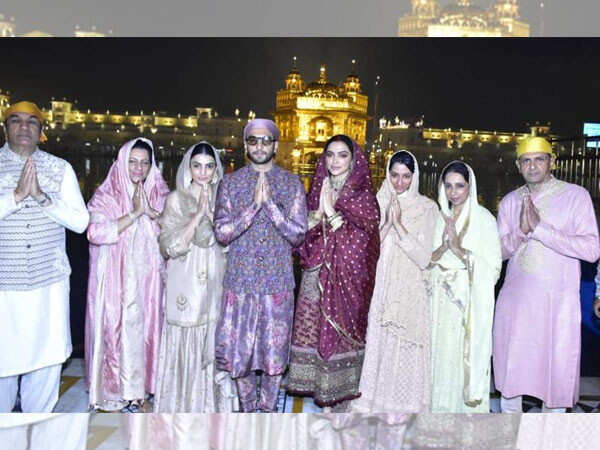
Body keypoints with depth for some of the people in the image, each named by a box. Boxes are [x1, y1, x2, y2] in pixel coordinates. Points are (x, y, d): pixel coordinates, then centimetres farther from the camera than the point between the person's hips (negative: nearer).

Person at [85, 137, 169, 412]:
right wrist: (134, 213, -18)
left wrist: (151, 212, -16)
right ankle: (117, 390, 12)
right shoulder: (106, 196, -2)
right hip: (117, 279, -2)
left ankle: (141, 386, 22)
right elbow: (96, 233, -17)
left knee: (147, 327, 5)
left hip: (149, 278, 3)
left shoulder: (160, 195, 8)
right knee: (116, 328, -2)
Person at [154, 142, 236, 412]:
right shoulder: (176, 199, -2)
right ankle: (183, 405, 17)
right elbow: (172, 246, -11)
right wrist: (198, 213, -17)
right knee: (186, 346, 2)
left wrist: (210, 212, -11)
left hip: (216, 286, 3)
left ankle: (213, 405, 21)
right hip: (186, 287, -3)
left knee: (215, 346, 6)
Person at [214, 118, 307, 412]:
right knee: (239, 351, 8)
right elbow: (221, 233, -6)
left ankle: (268, 410, 28)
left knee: (275, 352, 8)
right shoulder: (231, 182, 3)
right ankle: (247, 409, 29)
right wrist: (254, 206, -18)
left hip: (278, 282, 0)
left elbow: (298, 234, -5)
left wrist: (269, 204, -16)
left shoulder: (292, 184, 2)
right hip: (240, 281, 0)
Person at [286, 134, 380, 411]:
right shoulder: (318, 191, 10)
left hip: (347, 279, -4)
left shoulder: (363, 195, -4)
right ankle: (317, 386, 22)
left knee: (341, 331, 1)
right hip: (316, 280, 4)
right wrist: (318, 213, -12)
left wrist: (332, 210, -18)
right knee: (313, 331, 7)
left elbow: (361, 242, -14)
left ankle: (342, 395, 16)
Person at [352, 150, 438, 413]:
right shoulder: (376, 203, 5)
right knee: (376, 347, 6)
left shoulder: (427, 208, -1)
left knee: (407, 355, 2)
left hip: (410, 295, -2)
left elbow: (423, 258, -9)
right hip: (379, 291, 2)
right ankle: (372, 406, 20)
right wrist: (387, 223, -14)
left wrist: (399, 224, -15)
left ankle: (405, 408, 17)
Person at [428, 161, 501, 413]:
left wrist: (459, 249, -19)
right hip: (443, 300, 4)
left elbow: (492, 266, -10)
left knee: (469, 354, 0)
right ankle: (443, 408, 25)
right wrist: (443, 246, -13)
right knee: (443, 352, 10)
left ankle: (471, 407, 17)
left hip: (471, 301, -4)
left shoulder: (483, 219, -6)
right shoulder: (440, 218, 7)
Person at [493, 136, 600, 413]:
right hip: (514, 301, 4)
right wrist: (521, 231, -14)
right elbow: (499, 251, 6)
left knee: (556, 376, 3)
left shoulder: (575, 195, -5)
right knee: (509, 375, 12)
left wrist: (541, 228, -21)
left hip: (558, 302, -3)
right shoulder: (510, 201, 8)